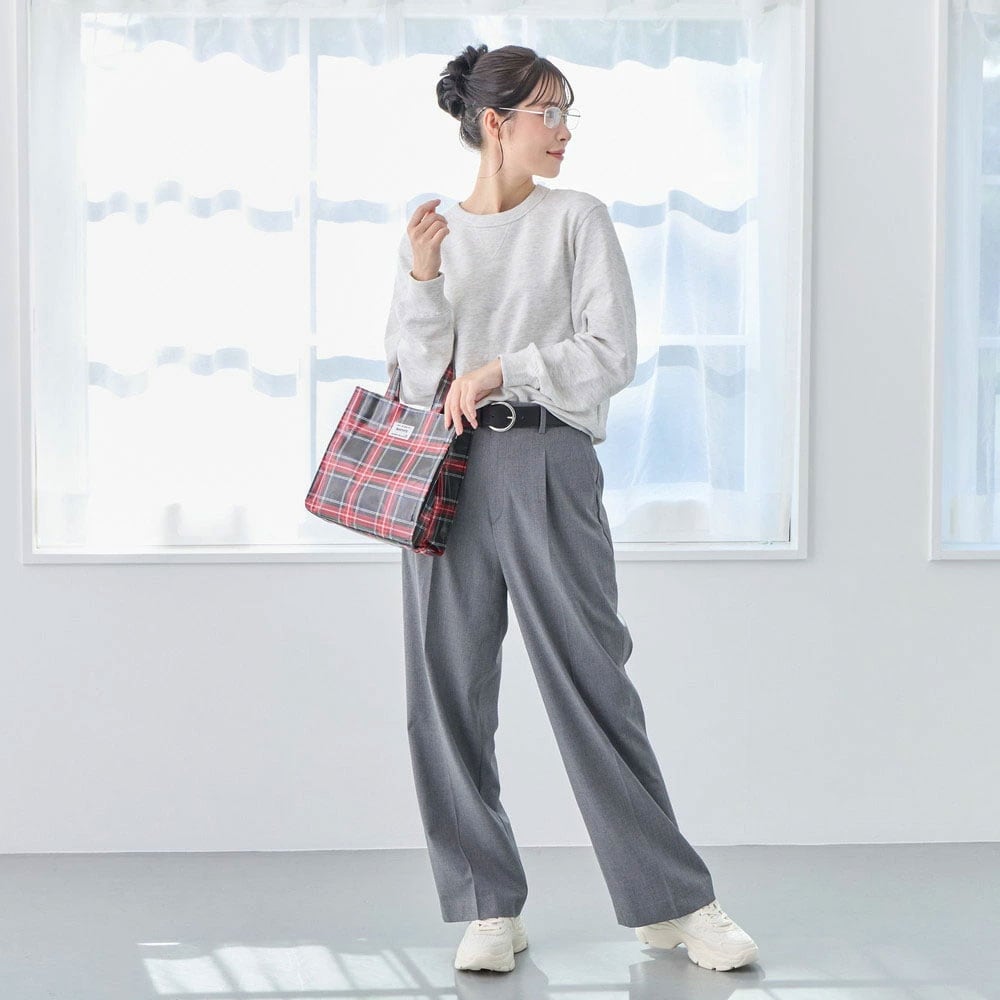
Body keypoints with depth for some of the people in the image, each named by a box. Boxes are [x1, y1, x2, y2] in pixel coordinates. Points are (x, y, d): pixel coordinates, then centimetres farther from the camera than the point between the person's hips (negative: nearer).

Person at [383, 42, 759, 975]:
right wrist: (424, 279, -8)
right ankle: (488, 907, 13)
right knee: (448, 694, 2)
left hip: (547, 465, -2)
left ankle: (673, 901, 7)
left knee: (591, 684, -3)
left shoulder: (577, 219, 5)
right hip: (447, 471, 2)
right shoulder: (427, 235, 9)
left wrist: (501, 372, -12)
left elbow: (610, 352, -4)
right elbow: (417, 382, 4)